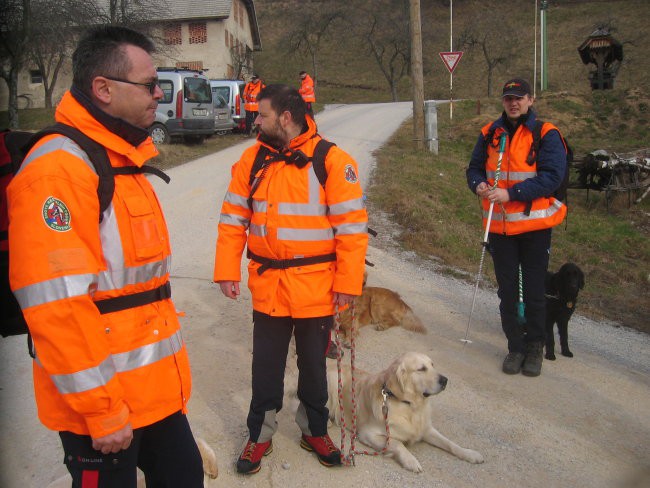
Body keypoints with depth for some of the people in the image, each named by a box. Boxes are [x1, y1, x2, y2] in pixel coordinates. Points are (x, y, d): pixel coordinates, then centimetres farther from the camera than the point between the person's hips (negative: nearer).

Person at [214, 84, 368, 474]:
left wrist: (348, 282, -12)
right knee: (266, 366, 14)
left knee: (313, 364, 15)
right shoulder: (253, 158, 2)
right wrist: (228, 271, 0)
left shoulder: (332, 161, -11)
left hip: (315, 288, -2)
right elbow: (234, 219, 5)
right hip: (267, 286, 3)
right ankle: (260, 435, 33)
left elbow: (353, 226, -11)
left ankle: (315, 430, 37)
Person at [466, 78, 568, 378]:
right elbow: (474, 168, 12)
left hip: (534, 225, -3)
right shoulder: (489, 134, 8)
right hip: (499, 226, 4)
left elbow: (552, 176, -15)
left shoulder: (546, 134, -5)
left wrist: (511, 193, -23)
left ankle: (534, 347, 24)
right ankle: (515, 347, 25)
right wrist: (478, 185, -11)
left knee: (534, 291, 7)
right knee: (507, 291, 10)